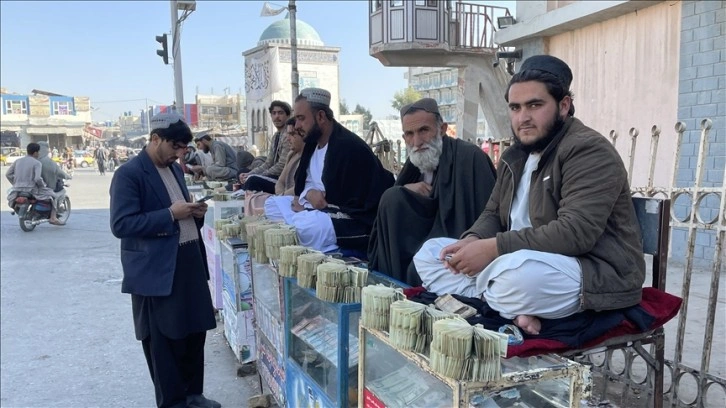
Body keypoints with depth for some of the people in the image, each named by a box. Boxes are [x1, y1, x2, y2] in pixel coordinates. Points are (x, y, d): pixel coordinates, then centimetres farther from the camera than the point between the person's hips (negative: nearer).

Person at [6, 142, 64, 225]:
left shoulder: (18, 161, 9)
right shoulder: (37, 163, -8)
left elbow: (8, 174, 8)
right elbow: (38, 179, -21)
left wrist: (16, 184, 20)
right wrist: (44, 185, -2)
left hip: (17, 190, 6)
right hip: (31, 190, -6)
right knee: (51, 194, 12)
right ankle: (53, 218, -1)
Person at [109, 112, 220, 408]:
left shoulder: (175, 169, 13)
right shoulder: (129, 174, -13)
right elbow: (120, 224, -20)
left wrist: (194, 213, 1)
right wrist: (170, 214, -23)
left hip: (190, 262, 8)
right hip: (156, 270, -8)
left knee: (194, 332, 17)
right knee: (163, 342, 6)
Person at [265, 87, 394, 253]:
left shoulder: (349, 147, -20)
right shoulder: (312, 143, 8)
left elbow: (354, 204, -23)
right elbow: (302, 183, 15)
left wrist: (306, 210, -16)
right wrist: (309, 193, -11)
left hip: (357, 223, -10)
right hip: (322, 210, 10)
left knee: (305, 224, -35)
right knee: (272, 204, 7)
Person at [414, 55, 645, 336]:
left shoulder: (589, 151, -14)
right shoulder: (515, 156, 13)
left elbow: (575, 233, -26)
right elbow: (494, 213, 16)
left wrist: (494, 248, -26)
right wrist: (473, 240, -8)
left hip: (594, 273, -9)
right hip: (524, 262, 9)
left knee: (517, 273, -42)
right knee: (430, 253, 1)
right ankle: (512, 311, -19)